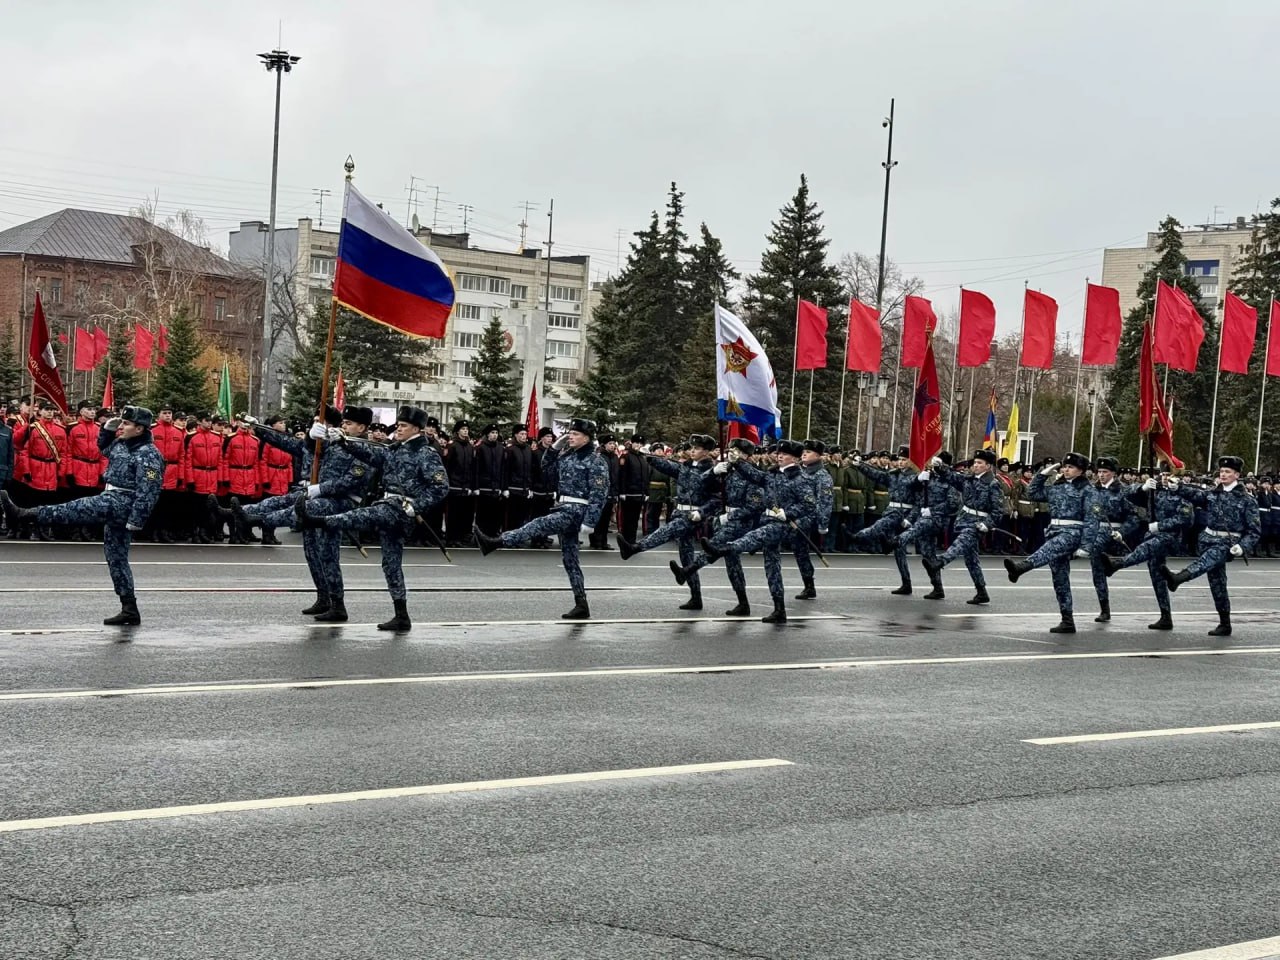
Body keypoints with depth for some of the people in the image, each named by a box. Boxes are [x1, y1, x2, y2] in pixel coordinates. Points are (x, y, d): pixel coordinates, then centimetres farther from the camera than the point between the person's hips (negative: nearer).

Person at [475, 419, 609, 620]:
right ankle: (581, 606, 9)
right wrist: (553, 448, 7)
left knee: (539, 525, -22)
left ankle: (495, 542, -29)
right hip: (565, 509, 9)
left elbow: (598, 494, -16)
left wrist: (589, 522, -22)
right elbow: (548, 474, 19)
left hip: (577, 511, -9)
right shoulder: (566, 455, 14)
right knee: (569, 559, 7)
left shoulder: (595, 462, -10)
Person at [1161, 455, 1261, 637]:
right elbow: (1195, 495, -5)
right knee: (1217, 583, 7)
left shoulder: (1247, 500, 1)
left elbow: (1255, 530, -1)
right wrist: (1177, 487, -24)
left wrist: (1243, 546, -17)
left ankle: (1177, 578, -63)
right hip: (1208, 539, 6)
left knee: (1206, 560, -34)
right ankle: (1224, 624, 16)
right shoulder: (1213, 494, 13)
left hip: (1227, 543, -6)